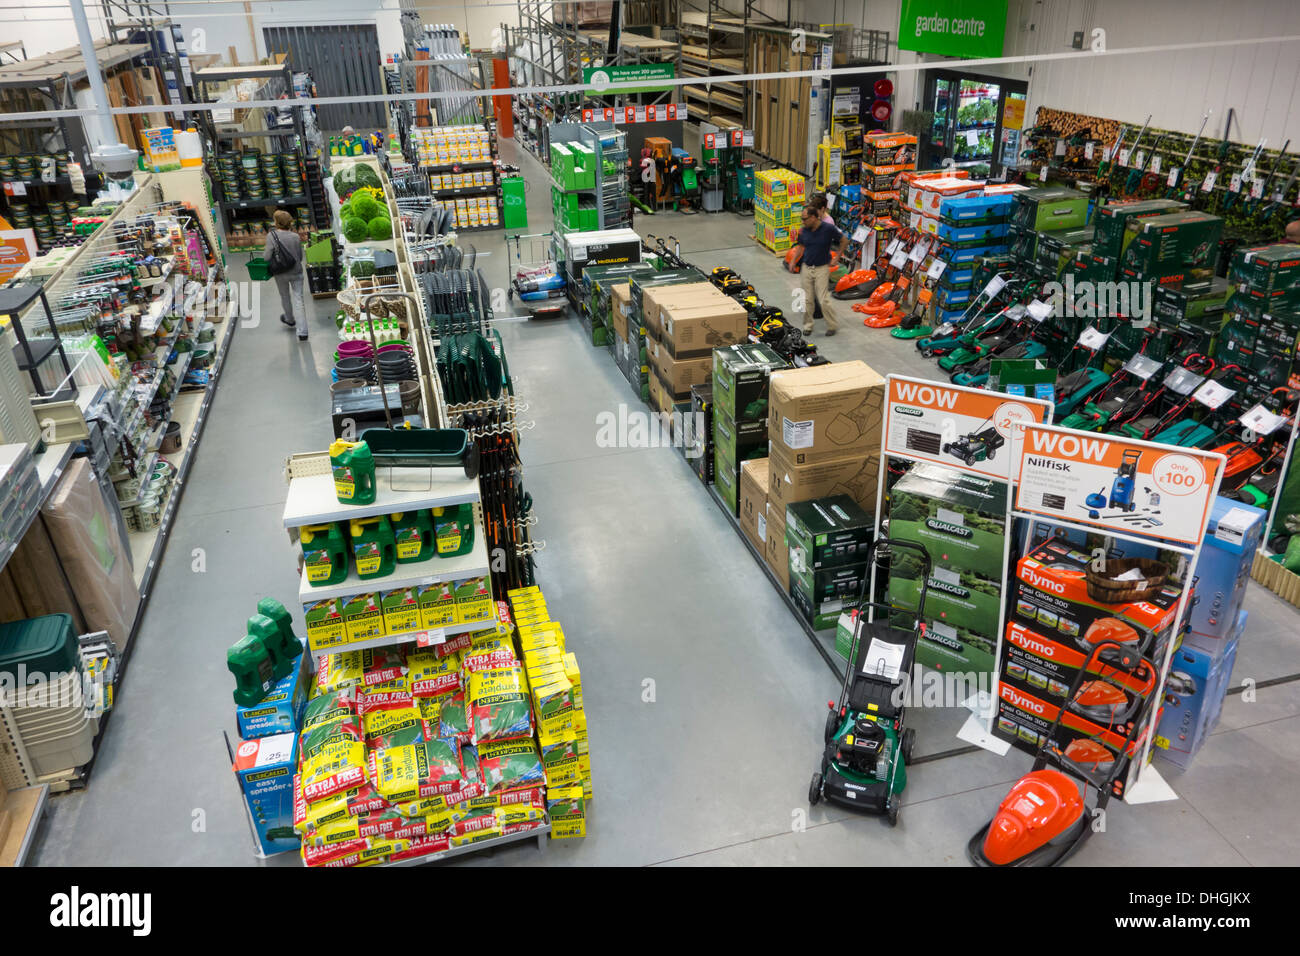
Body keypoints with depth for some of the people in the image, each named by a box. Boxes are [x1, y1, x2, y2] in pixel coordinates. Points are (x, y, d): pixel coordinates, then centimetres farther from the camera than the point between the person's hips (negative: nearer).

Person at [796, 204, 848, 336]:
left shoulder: (828, 228, -12)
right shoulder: (804, 231, -1)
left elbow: (844, 241, 0)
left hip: (822, 268, -4)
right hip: (806, 268, 4)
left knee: (823, 300, -7)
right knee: (807, 300, 6)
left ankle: (832, 326, 9)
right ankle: (808, 325, 21)